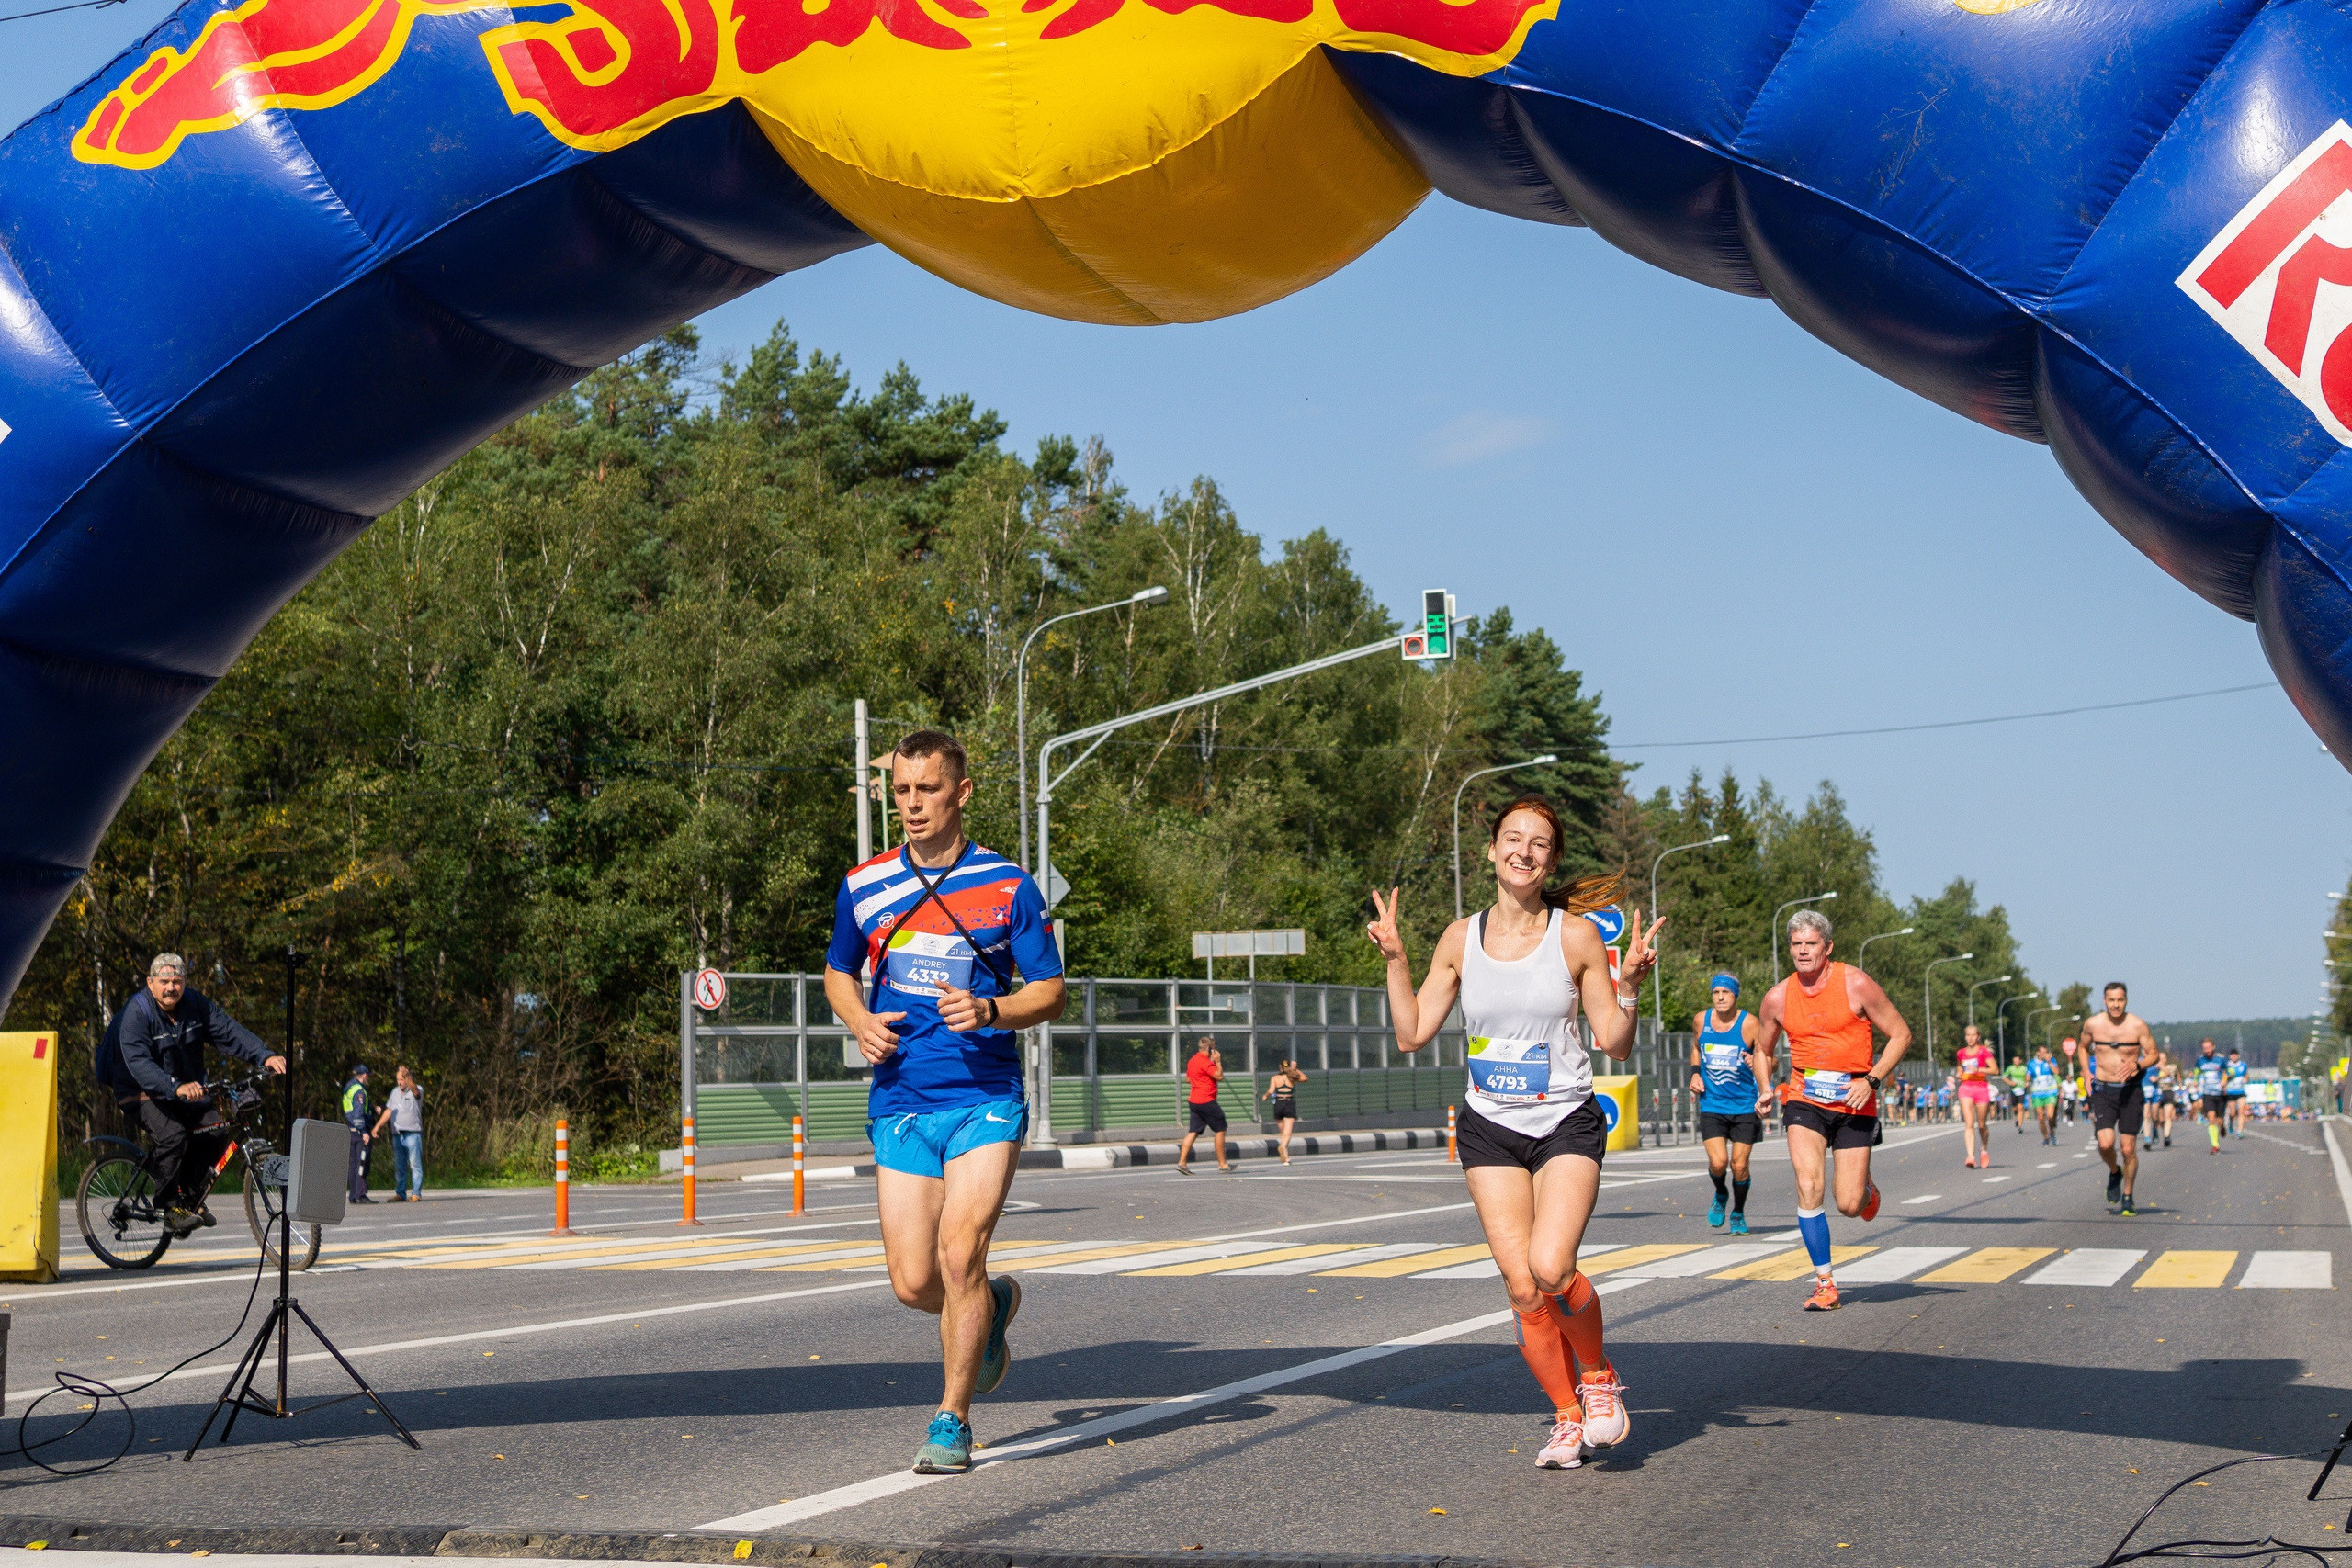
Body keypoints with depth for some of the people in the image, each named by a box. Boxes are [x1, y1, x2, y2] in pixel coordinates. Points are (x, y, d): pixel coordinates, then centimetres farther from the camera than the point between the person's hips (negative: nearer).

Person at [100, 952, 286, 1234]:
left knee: (217, 1129, -13)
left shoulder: (196, 1004, -3)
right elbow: (138, 1063, -32)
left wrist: (265, 1056, -28)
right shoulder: (136, 1013, -20)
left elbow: (229, 1031, -10)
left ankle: (191, 1195, 6)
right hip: (142, 1093, -6)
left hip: (186, 1088, 6)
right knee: (172, 1135, -30)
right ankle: (170, 1208, -16)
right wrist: (175, 1088, -47)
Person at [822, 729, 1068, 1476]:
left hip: (985, 1100, -3)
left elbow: (1051, 992, 3)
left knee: (960, 1257, -14)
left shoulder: (1008, 886, -2)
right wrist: (860, 1023, 0)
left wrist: (990, 1010, -17)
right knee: (913, 1282, -1)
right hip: (899, 1104, 3)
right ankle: (992, 1307, 34)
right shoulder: (863, 886, 6)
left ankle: (952, 1420, 4)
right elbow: (838, 972, 22)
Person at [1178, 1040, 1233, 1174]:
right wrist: (1218, 1061, -7)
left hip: (1193, 1101, 9)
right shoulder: (1205, 1062, -15)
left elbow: (1187, 1079, 25)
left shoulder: (1192, 1061, 14)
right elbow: (1219, 1077, -19)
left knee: (1193, 1132, 6)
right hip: (1206, 1101, -9)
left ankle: (1182, 1162, -3)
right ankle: (1222, 1164, 5)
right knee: (1220, 1129, 1)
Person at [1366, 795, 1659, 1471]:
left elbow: (1615, 1045, -2)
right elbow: (1412, 1034, 3)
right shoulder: (1461, 938, 2)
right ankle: (1567, 1417, 18)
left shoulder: (1576, 936, -5)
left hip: (1567, 1124, -2)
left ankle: (1600, 1374, 9)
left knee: (1550, 1268, -21)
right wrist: (1395, 958, -5)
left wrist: (1630, 983, -18)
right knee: (1521, 1287, -3)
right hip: (1490, 1129, 2)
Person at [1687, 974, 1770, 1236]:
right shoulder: (1700, 1020, 0)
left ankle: (1739, 1214, 24)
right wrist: (1695, 1073, 5)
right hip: (1712, 1104, 2)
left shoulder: (1749, 1023, -12)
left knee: (1739, 1165, -1)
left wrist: (1758, 1064, -32)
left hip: (1745, 1105, -2)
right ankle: (1720, 1195, 22)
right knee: (1718, 1162, -13)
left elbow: (1770, 1060, -9)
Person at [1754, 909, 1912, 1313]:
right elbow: (1763, 1051, 18)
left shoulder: (1855, 984, -8)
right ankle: (1825, 1283, -6)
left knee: (1849, 1205, -2)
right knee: (1809, 1187, -18)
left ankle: (1867, 1189, 37)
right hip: (1805, 1101, 2)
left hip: (1854, 1104, -2)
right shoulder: (1778, 998, 1)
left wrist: (1872, 1080, -14)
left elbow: (1900, 1034, -3)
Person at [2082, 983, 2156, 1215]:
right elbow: (2084, 1047, 19)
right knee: (2106, 1143, -17)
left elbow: (2153, 1054, 2)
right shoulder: (2093, 1024, 0)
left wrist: (2137, 1066, -17)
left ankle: (2127, 1196, 19)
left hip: (2130, 1090, -1)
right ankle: (2114, 1172, 17)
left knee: (2128, 1148, 1)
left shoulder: (2137, 1026, -6)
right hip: (2103, 1091, 1)